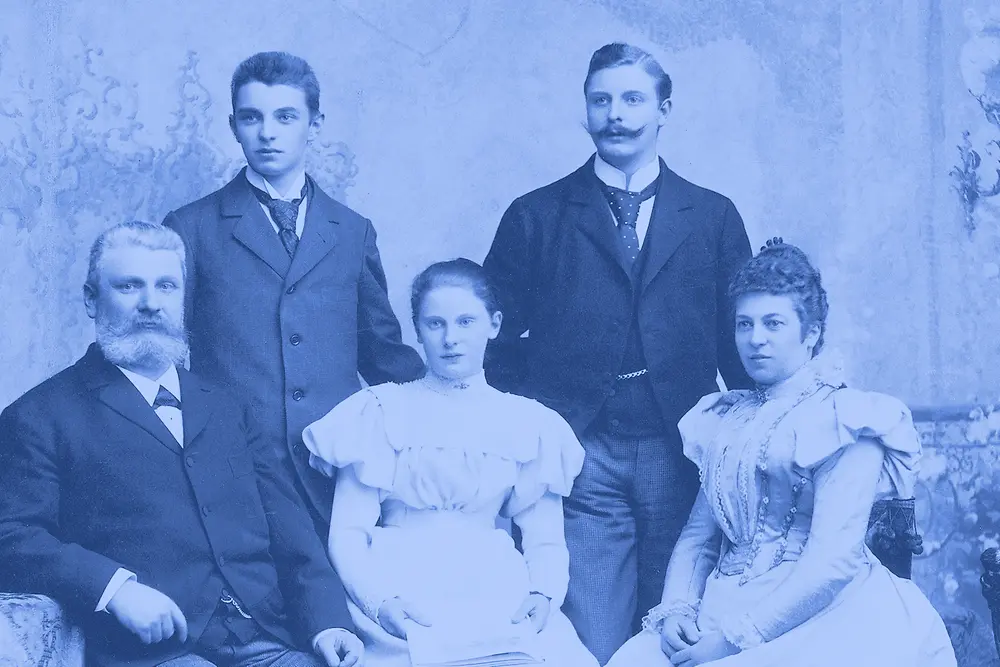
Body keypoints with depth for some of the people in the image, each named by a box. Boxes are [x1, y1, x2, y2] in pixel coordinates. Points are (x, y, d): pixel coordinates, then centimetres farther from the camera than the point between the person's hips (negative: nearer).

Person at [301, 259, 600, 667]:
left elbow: (545, 540, 11)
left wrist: (543, 595, -11)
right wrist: (379, 601, -16)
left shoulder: (527, 423, 14)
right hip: (400, 587, -2)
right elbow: (349, 533, 3)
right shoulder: (380, 412, 9)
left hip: (495, 592, 2)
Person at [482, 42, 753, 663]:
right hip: (579, 460, -1)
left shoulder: (715, 217, 11)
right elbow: (500, 343, 7)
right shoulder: (535, 217, 8)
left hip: (682, 460, 2)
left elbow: (740, 338, 11)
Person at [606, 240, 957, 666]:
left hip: (821, 617, -5)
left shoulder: (844, 419, -2)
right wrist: (675, 609, -6)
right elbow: (697, 537, 15)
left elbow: (834, 559, -12)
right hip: (726, 608, 5)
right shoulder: (726, 421, 19)